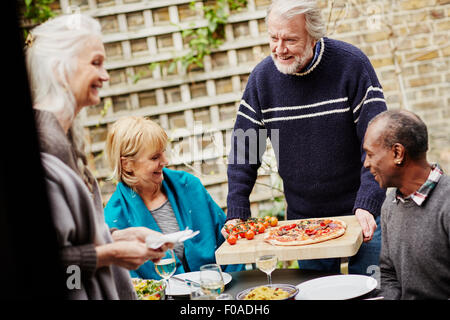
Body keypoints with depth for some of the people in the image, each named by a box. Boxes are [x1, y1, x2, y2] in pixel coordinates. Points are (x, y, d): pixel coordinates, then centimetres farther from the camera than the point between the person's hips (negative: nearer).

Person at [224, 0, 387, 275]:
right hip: (303, 218, 3)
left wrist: (367, 206, -24)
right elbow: (243, 151, 1)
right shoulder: (262, 77, -4)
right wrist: (236, 215, -8)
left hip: (361, 214, -2)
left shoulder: (351, 64, -13)